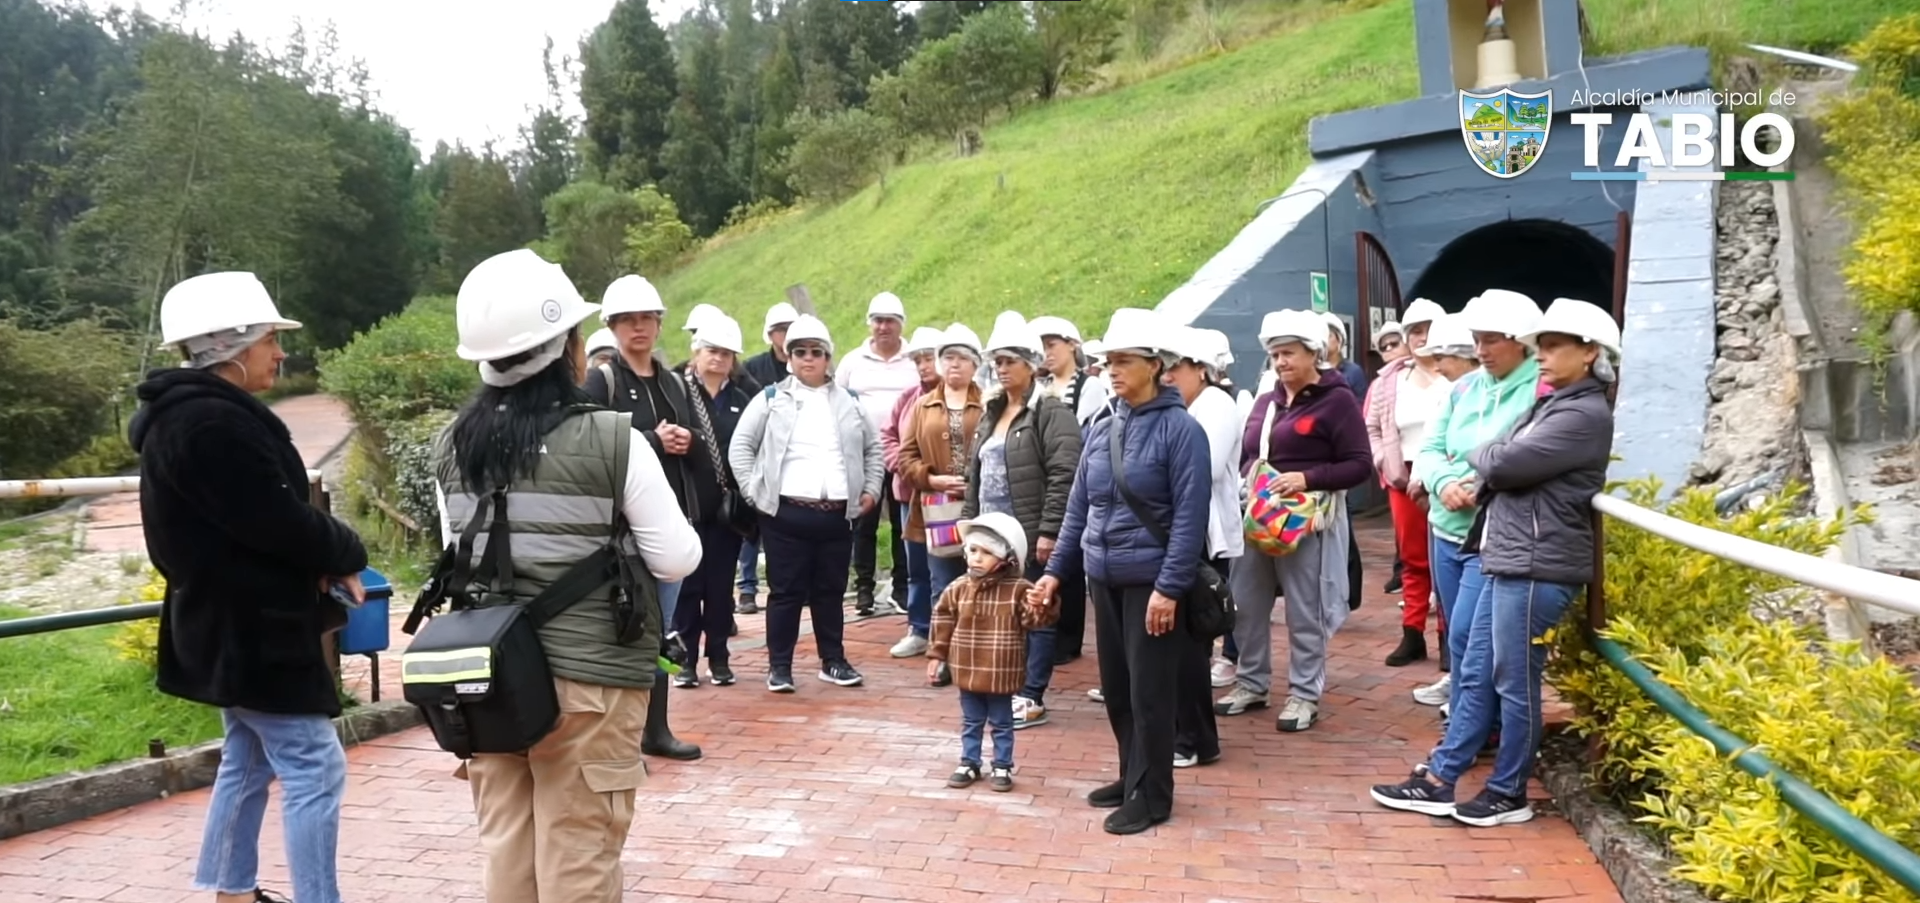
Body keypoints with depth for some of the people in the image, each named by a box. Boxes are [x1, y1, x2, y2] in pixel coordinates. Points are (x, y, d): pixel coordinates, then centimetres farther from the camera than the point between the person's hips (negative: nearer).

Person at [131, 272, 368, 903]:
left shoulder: (193, 413, 11)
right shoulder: (212, 423, -22)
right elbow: (280, 522, -25)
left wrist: (325, 564, -1)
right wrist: (347, 555, -6)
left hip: (231, 624, 11)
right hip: (250, 629, -11)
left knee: (248, 761, 20)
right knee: (314, 769, -6)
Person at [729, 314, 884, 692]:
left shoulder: (848, 401, 12)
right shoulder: (771, 399, 3)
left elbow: (873, 448, 20)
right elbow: (740, 446, 2)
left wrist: (871, 490, 10)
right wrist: (755, 492, -5)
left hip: (837, 514, 3)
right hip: (786, 513, -3)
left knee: (831, 591, 12)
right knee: (786, 592, 2)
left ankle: (834, 661, 23)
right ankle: (779, 665, 10)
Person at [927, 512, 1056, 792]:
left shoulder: (1018, 589, -10)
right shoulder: (959, 588, -1)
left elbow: (1032, 621, -15)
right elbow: (943, 620, 7)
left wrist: (1040, 608, -37)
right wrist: (936, 656, 7)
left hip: (1000, 673, -3)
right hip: (967, 670, 3)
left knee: (1001, 724, 11)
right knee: (971, 722, 16)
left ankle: (1002, 767, 24)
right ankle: (969, 764, 29)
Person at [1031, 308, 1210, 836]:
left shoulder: (1180, 429, -11)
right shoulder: (1100, 430, 8)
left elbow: (1189, 516, -15)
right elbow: (1079, 506, 13)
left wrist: (1169, 587, -19)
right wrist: (1056, 570, 10)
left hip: (1151, 582, -6)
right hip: (1103, 579, 6)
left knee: (1149, 691, 2)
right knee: (1116, 688, 15)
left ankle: (1151, 796, 15)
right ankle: (1132, 778, 31)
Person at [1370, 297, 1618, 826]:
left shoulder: (1586, 413, -12)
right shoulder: (1552, 405, 20)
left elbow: (1506, 461, -18)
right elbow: (1503, 465, 19)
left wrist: (1477, 459, 2)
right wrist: (1482, 481, -1)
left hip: (1538, 566, -10)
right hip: (1509, 559, 10)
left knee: (1515, 682, 1)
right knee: (1477, 676, 11)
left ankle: (1509, 795, 14)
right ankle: (1438, 781, 17)